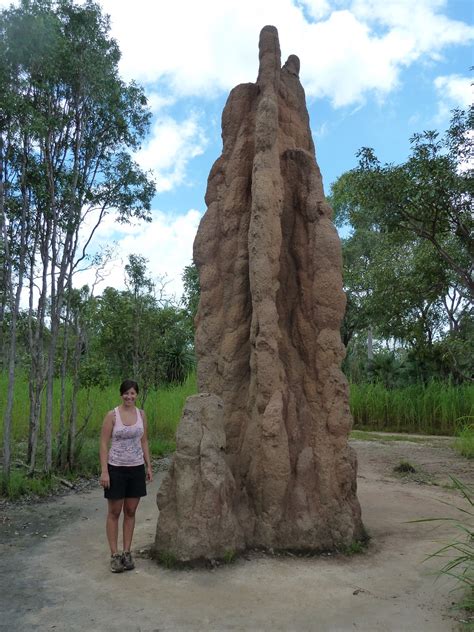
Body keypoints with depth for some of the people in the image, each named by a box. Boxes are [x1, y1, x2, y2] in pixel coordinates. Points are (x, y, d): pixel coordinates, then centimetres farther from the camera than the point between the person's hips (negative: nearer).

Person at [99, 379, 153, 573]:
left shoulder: (141, 414, 3)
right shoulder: (112, 415, -9)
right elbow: (104, 444, -9)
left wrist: (148, 466, 8)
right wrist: (104, 471, -14)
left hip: (136, 468, 4)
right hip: (116, 468, -4)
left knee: (130, 512, 11)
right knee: (114, 513, 6)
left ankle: (127, 553, 23)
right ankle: (114, 555, 17)